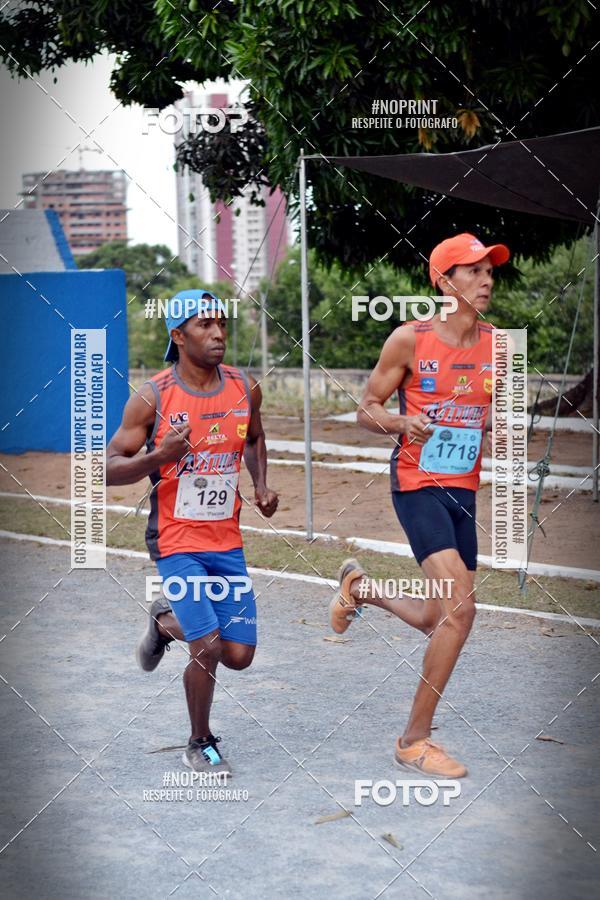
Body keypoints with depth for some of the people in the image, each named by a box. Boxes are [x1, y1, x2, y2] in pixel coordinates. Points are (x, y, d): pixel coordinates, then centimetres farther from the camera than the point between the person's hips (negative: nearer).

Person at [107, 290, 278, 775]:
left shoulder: (245, 388, 2)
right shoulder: (153, 397, -12)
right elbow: (108, 468, -8)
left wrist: (261, 485, 5)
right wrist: (159, 457, -25)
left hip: (228, 541, 5)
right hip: (177, 541, -5)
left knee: (239, 656, 4)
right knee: (209, 649, -14)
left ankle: (165, 621, 35)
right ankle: (201, 744, 12)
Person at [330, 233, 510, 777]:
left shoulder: (498, 345, 5)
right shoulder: (410, 340, -8)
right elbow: (366, 410, -2)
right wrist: (401, 423, -22)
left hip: (464, 489, 6)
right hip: (417, 485, -6)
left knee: (438, 621, 11)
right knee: (460, 607, -20)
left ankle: (360, 586, 42)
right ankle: (415, 739, -8)